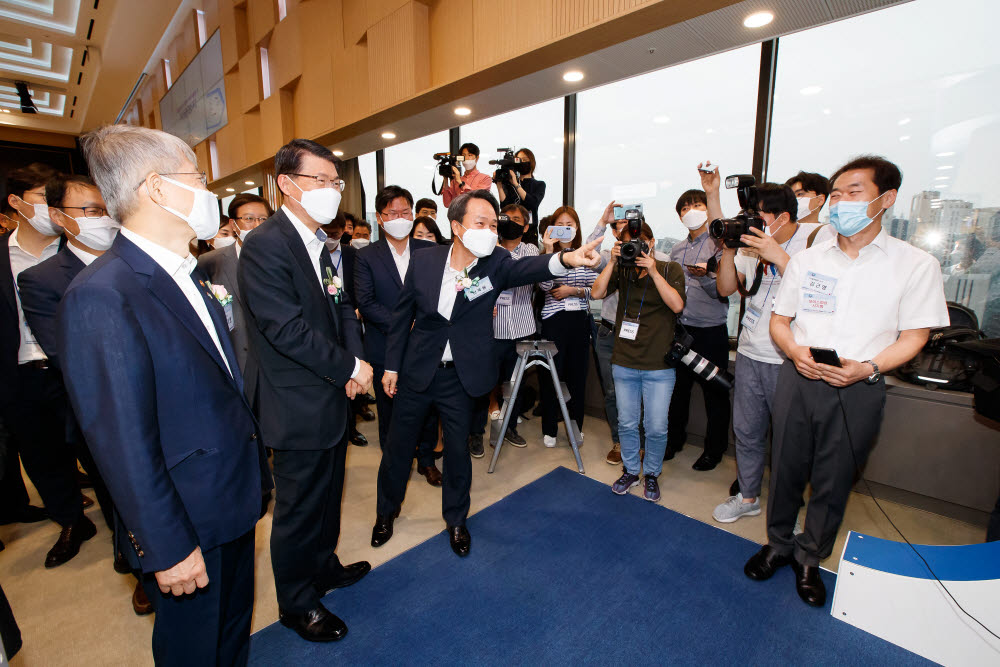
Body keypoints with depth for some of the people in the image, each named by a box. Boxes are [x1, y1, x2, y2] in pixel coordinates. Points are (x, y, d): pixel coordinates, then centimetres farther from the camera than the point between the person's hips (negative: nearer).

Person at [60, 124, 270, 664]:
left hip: (235, 500, 7)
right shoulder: (101, 297, -23)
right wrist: (169, 548, -15)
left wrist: (254, 475, 13)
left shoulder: (186, 277, 5)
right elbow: (123, 444, -22)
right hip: (188, 525, -7)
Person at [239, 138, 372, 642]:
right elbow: (287, 328, -24)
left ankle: (323, 567, 46)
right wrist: (351, 367, -17)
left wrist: (355, 360, -6)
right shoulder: (265, 245, -17)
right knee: (299, 505, 10)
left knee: (327, 494, 23)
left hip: (334, 396, 8)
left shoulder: (324, 243, 9)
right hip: (298, 405, -8)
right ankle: (297, 602, 33)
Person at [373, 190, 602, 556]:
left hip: (461, 377, -1)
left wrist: (566, 258, -55)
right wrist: (391, 365, 3)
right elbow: (402, 314, 0)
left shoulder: (495, 263, -12)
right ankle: (386, 511, 44)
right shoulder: (424, 259, -9)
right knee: (398, 444, 15)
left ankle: (456, 519, 40)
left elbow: (526, 268, -34)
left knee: (458, 450, 13)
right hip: (416, 371, 1)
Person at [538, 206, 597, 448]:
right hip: (553, 319, -3)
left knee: (577, 374, 10)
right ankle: (549, 428, 20)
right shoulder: (548, 253, -1)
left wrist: (573, 290, -8)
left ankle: (576, 425, 28)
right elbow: (545, 285, -18)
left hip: (580, 319, 3)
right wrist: (550, 250, -22)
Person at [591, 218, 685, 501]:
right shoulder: (622, 271, 4)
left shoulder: (670, 269, 1)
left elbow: (676, 305, -14)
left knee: (656, 428, 5)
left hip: (659, 365, -2)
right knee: (626, 423, 13)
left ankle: (651, 474, 30)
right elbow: (597, 293, -8)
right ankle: (630, 471, 34)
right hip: (624, 363, 2)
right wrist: (613, 262, -13)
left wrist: (653, 271, -18)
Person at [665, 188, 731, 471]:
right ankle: (674, 439, 31)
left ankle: (714, 449, 24)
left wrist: (705, 275, -30)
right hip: (680, 329, 5)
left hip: (710, 332, -5)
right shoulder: (677, 249, 13)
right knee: (677, 388, 13)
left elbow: (725, 291, -13)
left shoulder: (719, 245, -5)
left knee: (715, 393, 7)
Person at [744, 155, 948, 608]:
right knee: (786, 468, 11)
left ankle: (809, 558, 32)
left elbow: (914, 335, -1)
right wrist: (796, 352, -11)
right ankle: (778, 544, 33)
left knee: (834, 481, 10)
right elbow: (779, 319, 10)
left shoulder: (916, 264, 0)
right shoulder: (805, 260, 7)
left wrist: (868, 368, -18)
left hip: (858, 388, -1)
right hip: (798, 379, 2)